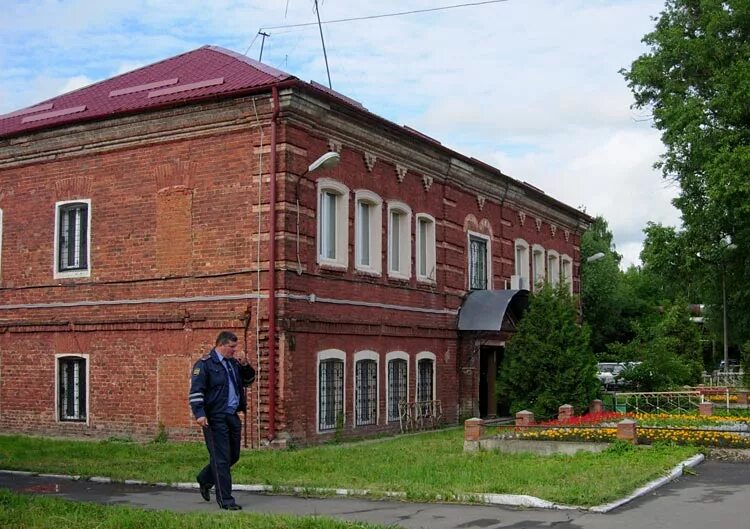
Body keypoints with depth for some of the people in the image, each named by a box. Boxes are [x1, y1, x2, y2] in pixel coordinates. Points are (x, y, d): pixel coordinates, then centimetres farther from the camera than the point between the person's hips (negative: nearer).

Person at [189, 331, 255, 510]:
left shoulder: (233, 363, 15)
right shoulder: (205, 364, -8)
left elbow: (248, 380, 25)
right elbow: (196, 390, -14)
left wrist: (245, 366, 6)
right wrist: (199, 413, -24)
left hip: (232, 416, 8)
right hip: (215, 419, -8)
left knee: (233, 456, 15)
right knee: (221, 458, -4)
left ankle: (205, 479, 36)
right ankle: (225, 500, 3)